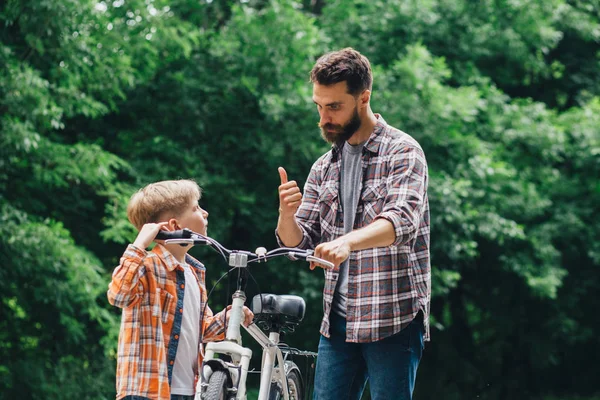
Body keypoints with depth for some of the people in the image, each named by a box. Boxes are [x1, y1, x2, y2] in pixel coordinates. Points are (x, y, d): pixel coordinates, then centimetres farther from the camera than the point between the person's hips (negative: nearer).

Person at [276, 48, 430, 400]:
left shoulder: (402, 152, -6)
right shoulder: (325, 167, 14)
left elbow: (402, 221, -23)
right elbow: (298, 242, 11)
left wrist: (347, 242, -41)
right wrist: (286, 214, -13)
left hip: (393, 320, -6)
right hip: (339, 318, 6)